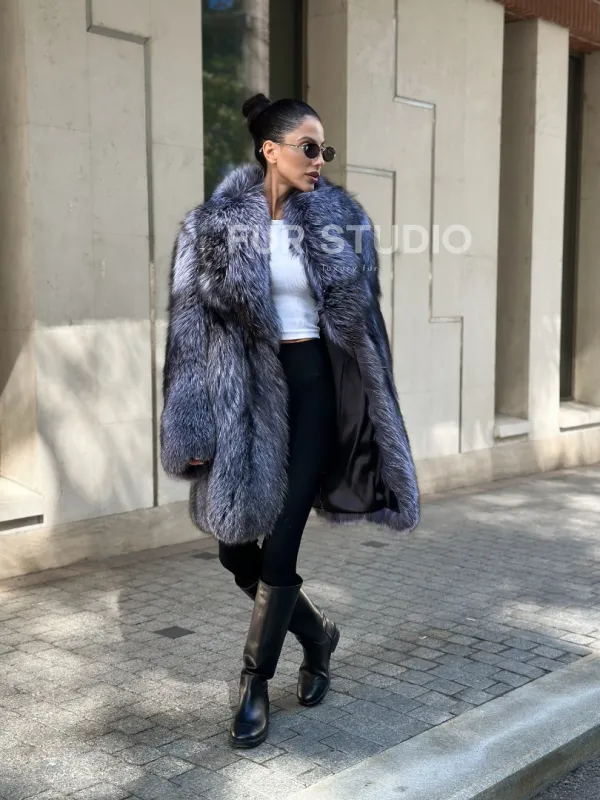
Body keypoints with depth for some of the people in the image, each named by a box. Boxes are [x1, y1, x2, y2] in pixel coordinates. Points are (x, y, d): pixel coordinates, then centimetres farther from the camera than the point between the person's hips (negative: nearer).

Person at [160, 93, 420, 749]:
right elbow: (191, 327, -4)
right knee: (235, 545, 5)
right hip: (243, 396, 1)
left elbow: (361, 318, 5)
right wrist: (194, 427, -9)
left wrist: (370, 419, 3)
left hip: (312, 386, -1)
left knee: (279, 544, -3)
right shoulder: (215, 225, -3)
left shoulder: (340, 221, 1)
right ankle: (317, 633, 32)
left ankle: (255, 686, 17)